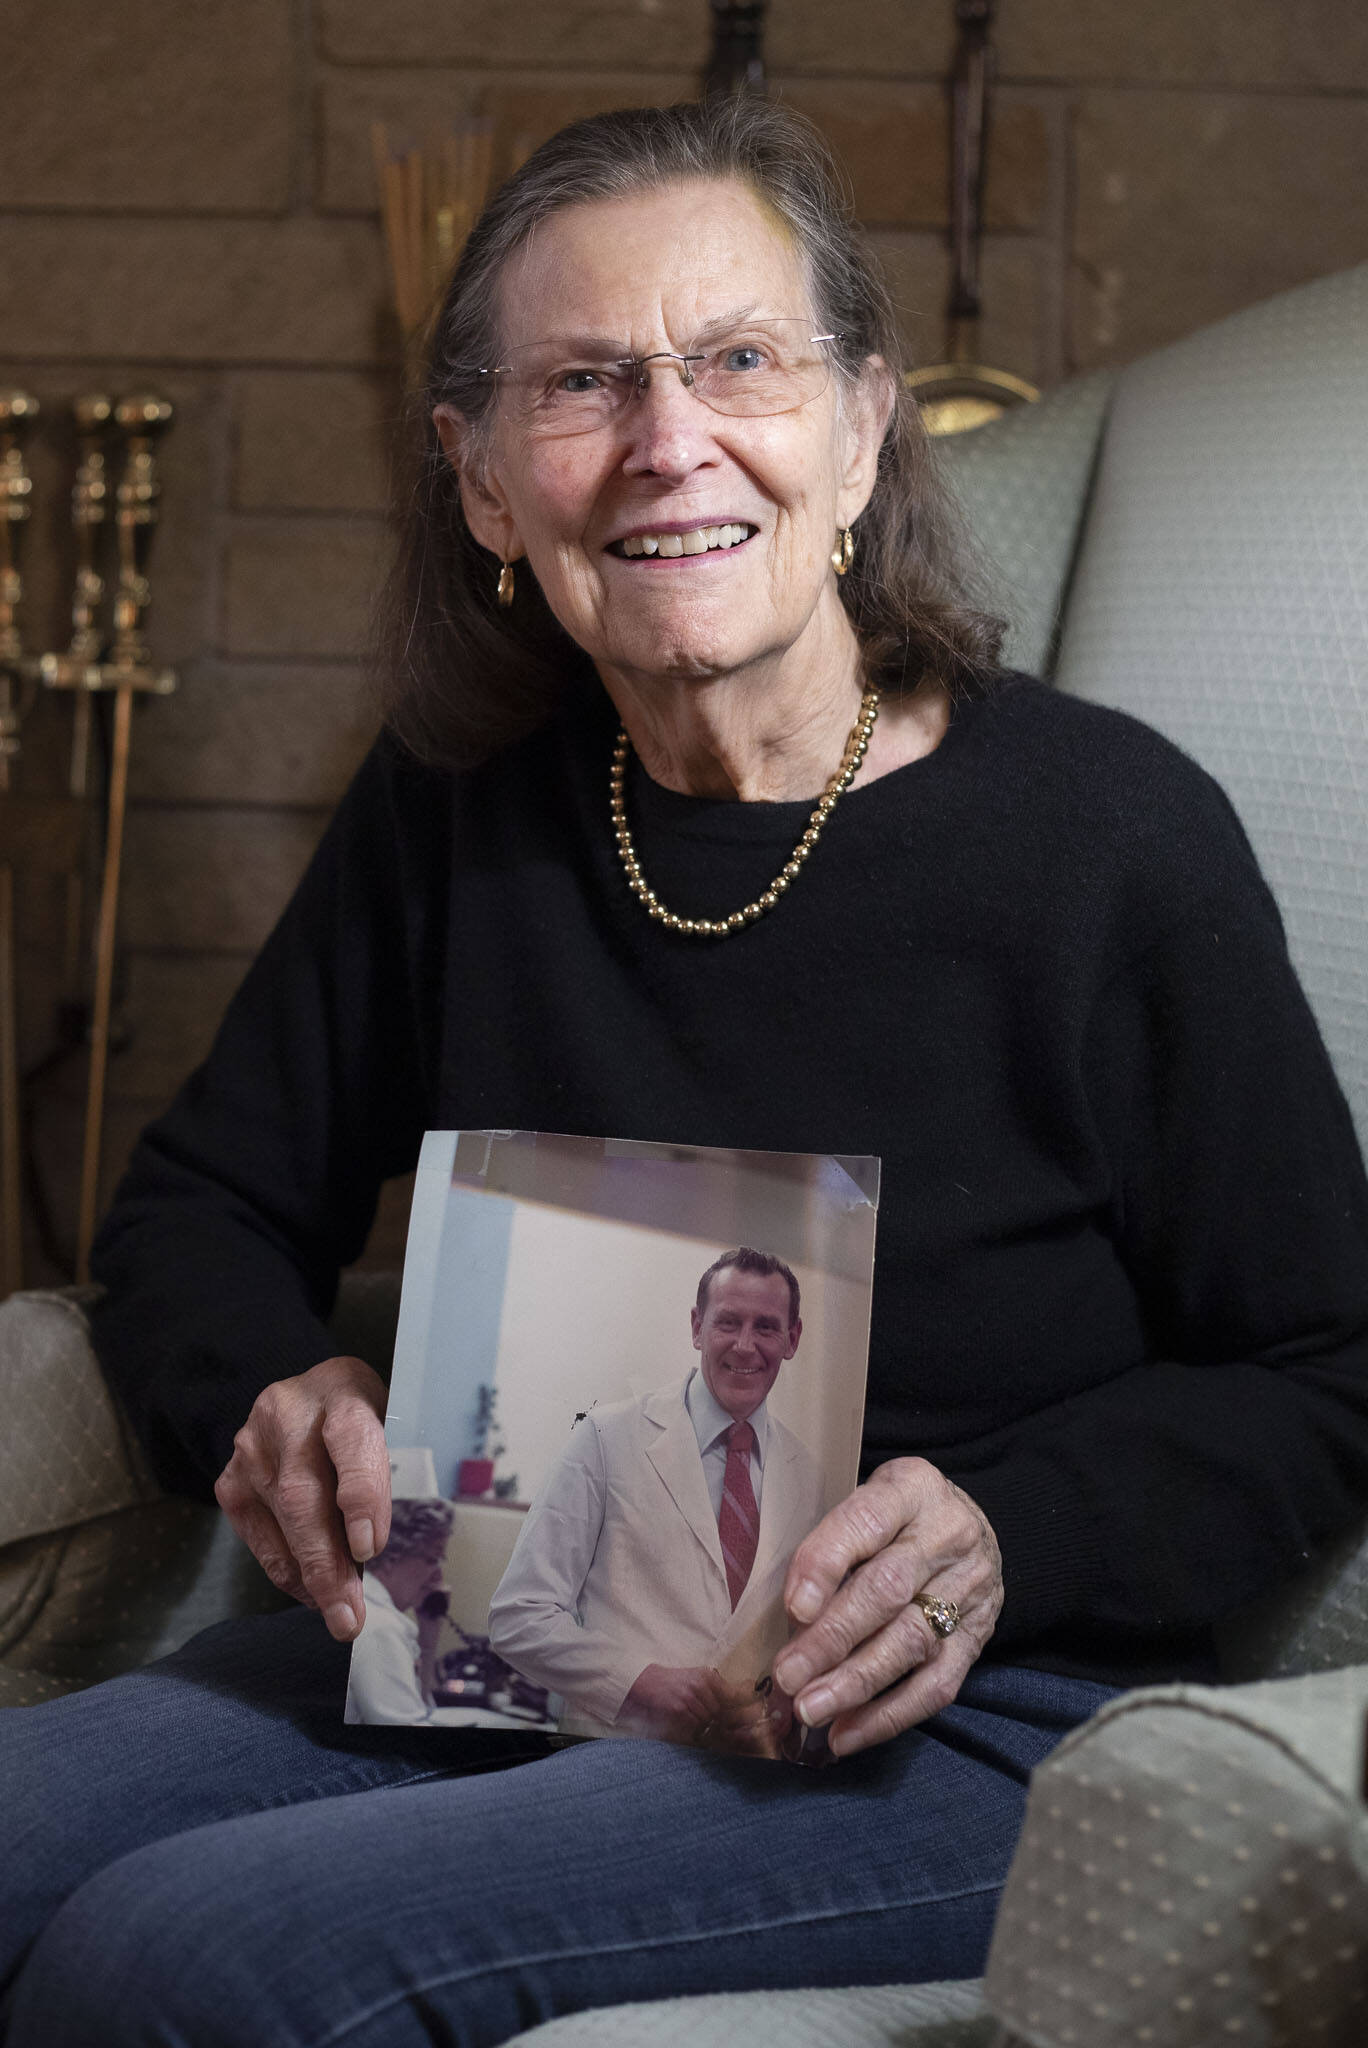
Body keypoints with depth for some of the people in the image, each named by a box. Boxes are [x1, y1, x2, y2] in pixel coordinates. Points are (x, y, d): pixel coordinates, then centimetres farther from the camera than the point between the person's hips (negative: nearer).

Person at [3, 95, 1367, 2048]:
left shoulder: (1109, 834, -8)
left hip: (941, 1722, -5)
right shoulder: (454, 809, 6)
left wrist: (1006, 1538, -20)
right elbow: (203, 1205, 15)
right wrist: (269, 1399, -8)